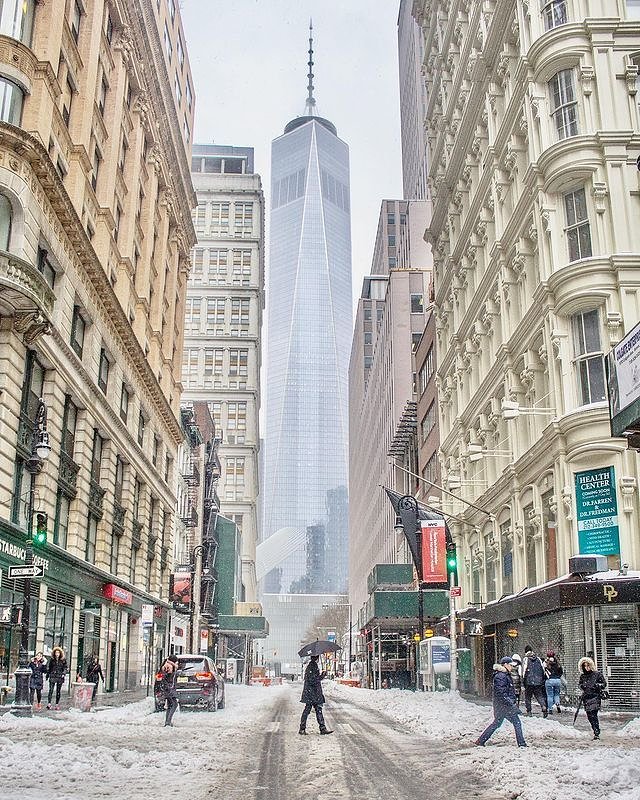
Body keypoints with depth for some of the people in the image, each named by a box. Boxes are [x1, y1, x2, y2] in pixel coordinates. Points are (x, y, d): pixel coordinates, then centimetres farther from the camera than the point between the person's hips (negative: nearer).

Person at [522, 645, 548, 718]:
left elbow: (524, 671, -8)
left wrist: (523, 680, -1)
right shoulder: (538, 659, 10)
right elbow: (543, 669, 10)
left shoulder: (526, 659, -2)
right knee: (540, 696, 9)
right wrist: (542, 680, 16)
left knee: (527, 697, 9)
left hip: (529, 682, -3)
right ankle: (544, 707, -16)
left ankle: (529, 712, 5)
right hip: (538, 682, 3)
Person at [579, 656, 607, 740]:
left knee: (593, 715, -15)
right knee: (589, 716, 3)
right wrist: (582, 686, 3)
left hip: (595, 696, -4)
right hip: (586, 698, 5)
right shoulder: (582, 676, 12)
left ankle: (597, 733, -13)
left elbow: (604, 684, 5)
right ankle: (596, 732, 18)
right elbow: (579, 684, 25)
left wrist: (598, 685, -13)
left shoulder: (597, 674, 1)